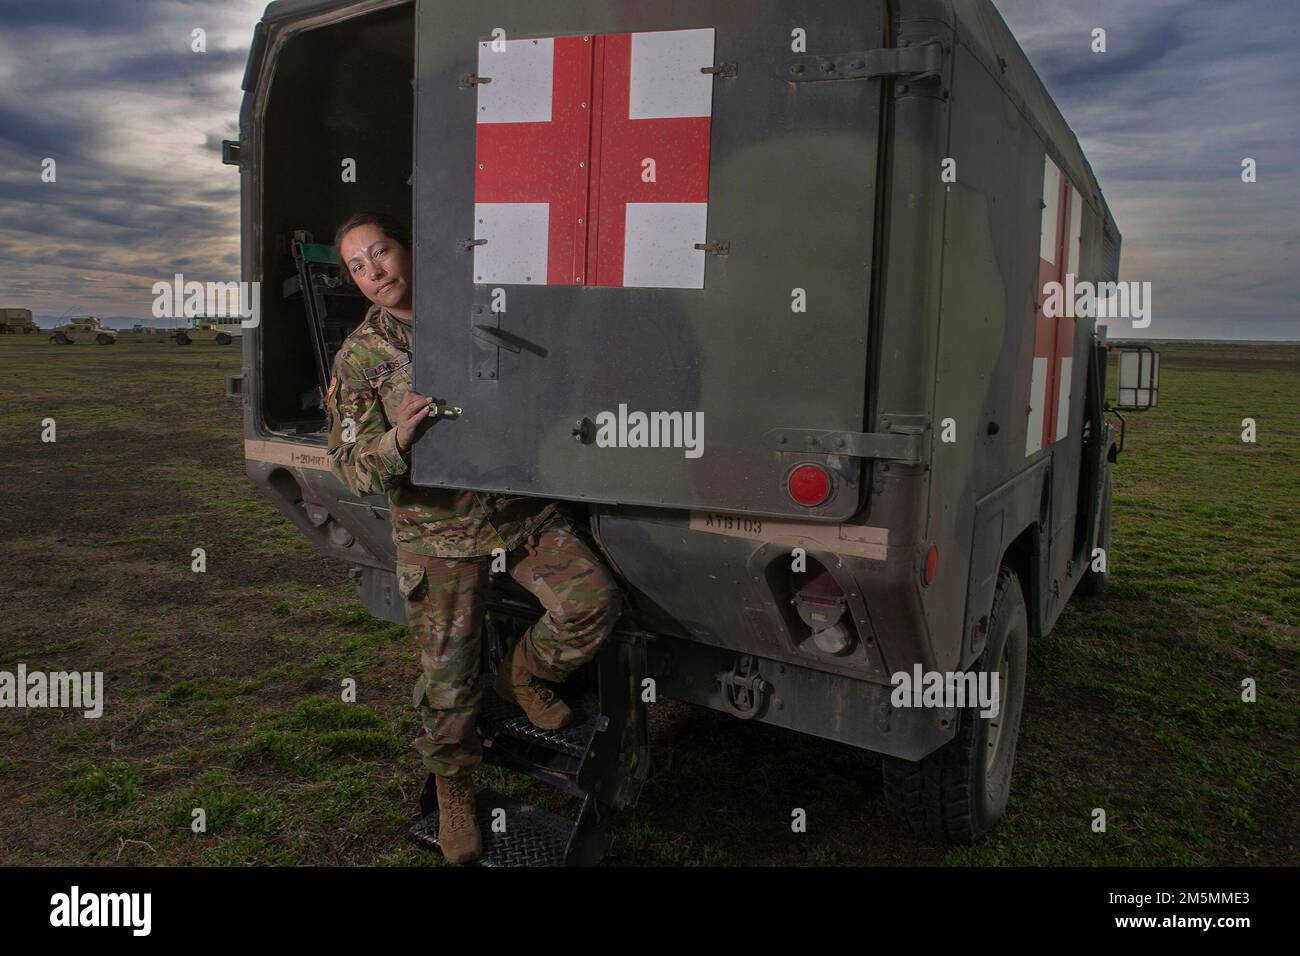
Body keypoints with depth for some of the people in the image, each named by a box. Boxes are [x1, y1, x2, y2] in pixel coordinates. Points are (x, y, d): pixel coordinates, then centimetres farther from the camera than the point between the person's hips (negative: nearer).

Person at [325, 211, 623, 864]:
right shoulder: (360, 357, -1)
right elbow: (349, 465, -7)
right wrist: (397, 440, -28)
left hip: (522, 510, 2)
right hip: (440, 531, -2)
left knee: (594, 598, -15)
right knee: (448, 676, 4)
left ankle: (524, 674, 15)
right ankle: (453, 790, 30)